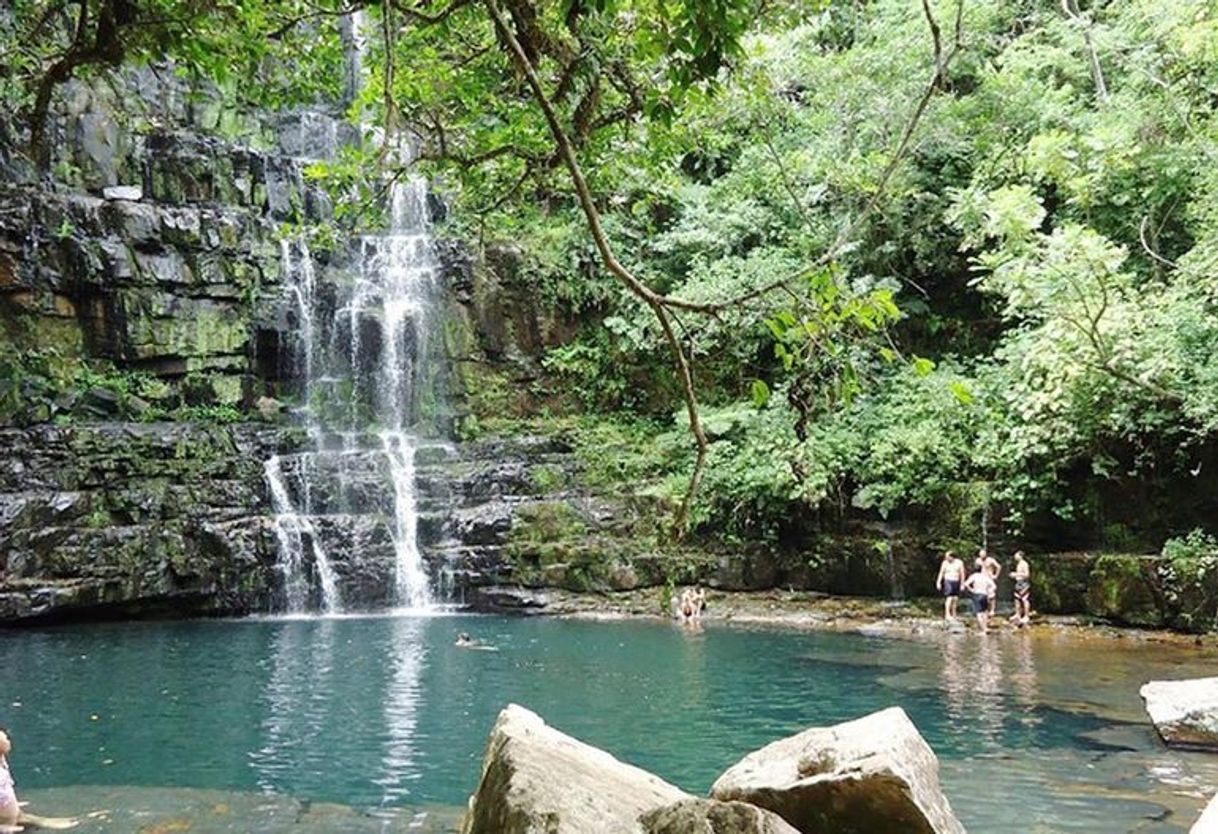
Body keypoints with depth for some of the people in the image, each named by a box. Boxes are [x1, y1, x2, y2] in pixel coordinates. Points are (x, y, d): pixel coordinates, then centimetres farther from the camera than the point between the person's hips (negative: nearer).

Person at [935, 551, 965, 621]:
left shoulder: (959, 562, 0)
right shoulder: (945, 563, -3)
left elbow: (962, 574, 3)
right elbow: (941, 573, -1)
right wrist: (938, 582, -9)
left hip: (956, 582, 3)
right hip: (948, 582, -3)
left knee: (955, 599, 3)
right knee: (949, 598, -15)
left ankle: (954, 615, 15)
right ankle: (947, 615, -20)